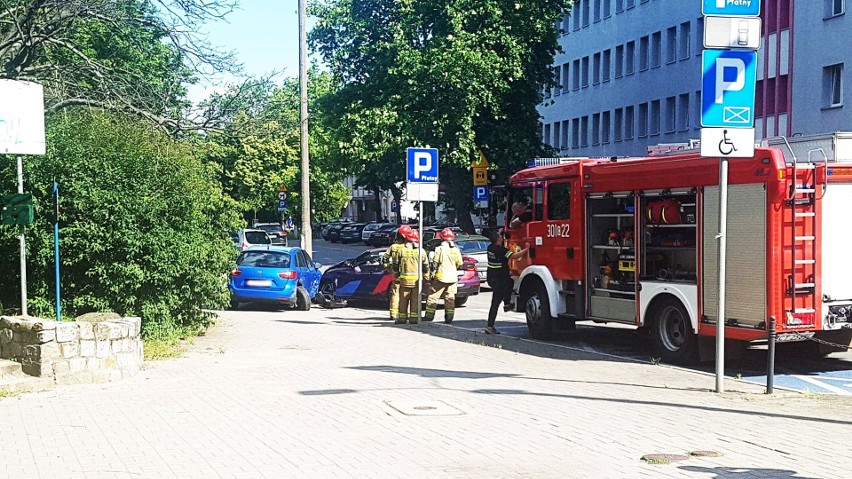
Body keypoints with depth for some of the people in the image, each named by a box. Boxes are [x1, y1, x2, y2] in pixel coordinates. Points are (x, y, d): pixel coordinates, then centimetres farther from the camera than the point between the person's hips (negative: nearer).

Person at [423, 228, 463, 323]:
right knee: (450, 298, 7)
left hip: (441, 276, -4)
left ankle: (429, 315, 5)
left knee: (433, 296, 4)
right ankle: (449, 317, 5)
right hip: (452, 277, 4)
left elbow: (435, 263, -9)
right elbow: (459, 264, 9)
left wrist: (432, 274, -1)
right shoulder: (456, 250, 4)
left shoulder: (439, 249, -8)